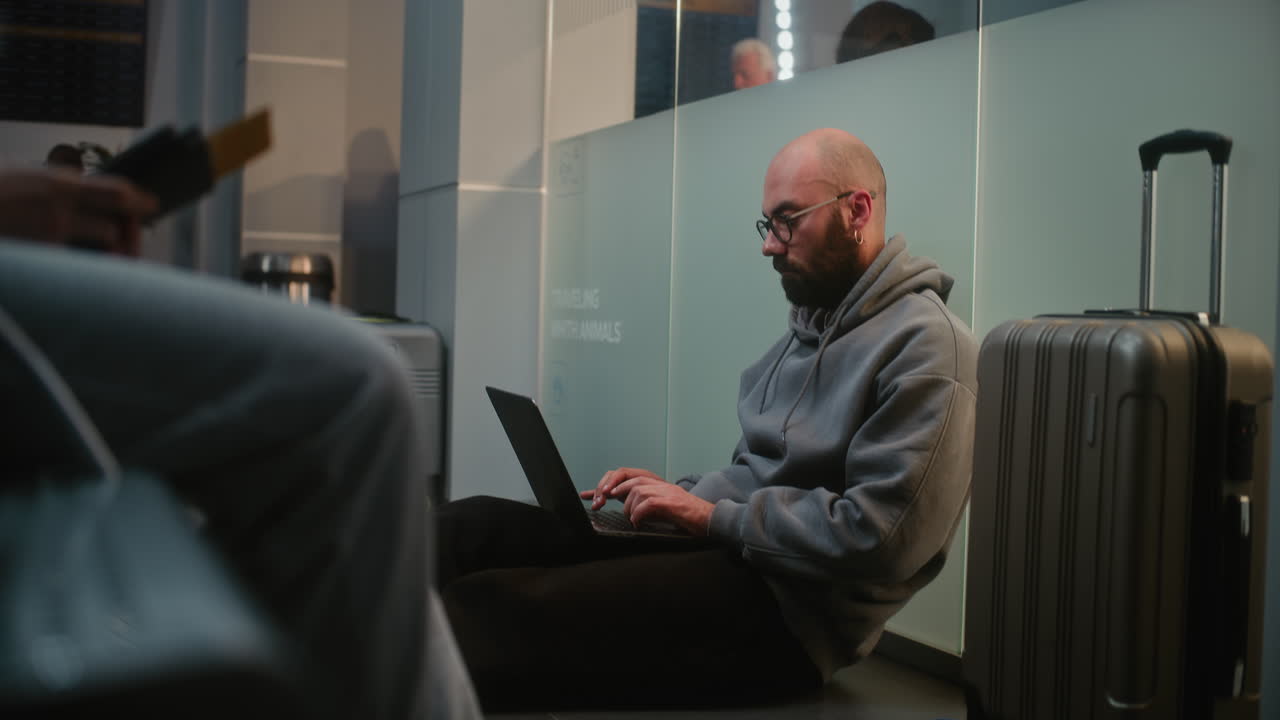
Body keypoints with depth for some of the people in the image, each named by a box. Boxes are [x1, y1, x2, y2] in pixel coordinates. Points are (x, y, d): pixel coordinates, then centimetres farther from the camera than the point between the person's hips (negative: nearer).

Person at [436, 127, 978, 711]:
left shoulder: (925, 347, -10)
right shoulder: (811, 323, 20)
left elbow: (879, 536, -20)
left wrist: (713, 517, -14)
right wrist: (682, 495, 2)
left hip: (791, 607, -9)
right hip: (734, 549, 9)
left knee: (487, 608, -26)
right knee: (468, 527, -7)